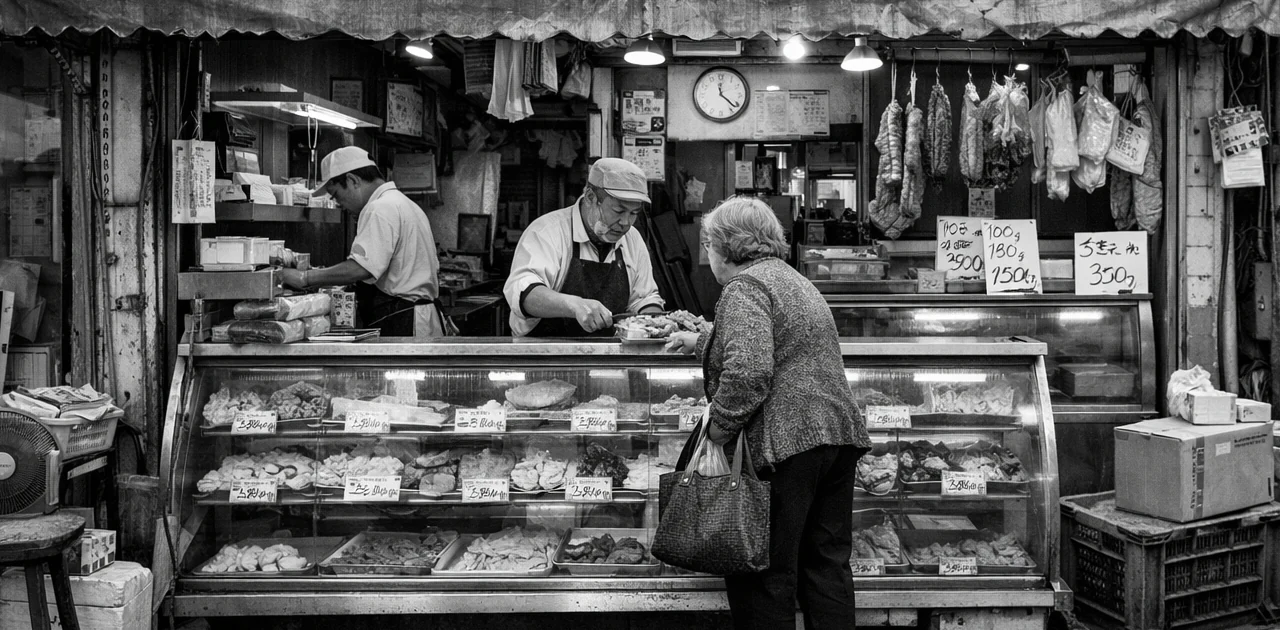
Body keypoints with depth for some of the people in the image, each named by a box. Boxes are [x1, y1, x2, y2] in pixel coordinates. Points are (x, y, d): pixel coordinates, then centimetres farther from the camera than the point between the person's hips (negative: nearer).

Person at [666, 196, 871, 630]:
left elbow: (747, 371, -23)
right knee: (828, 563, 14)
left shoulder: (745, 286, -9)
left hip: (787, 442, -9)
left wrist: (717, 432, -15)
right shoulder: (794, 280, 22)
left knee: (766, 574, 2)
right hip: (839, 432, 9)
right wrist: (700, 341, 47)